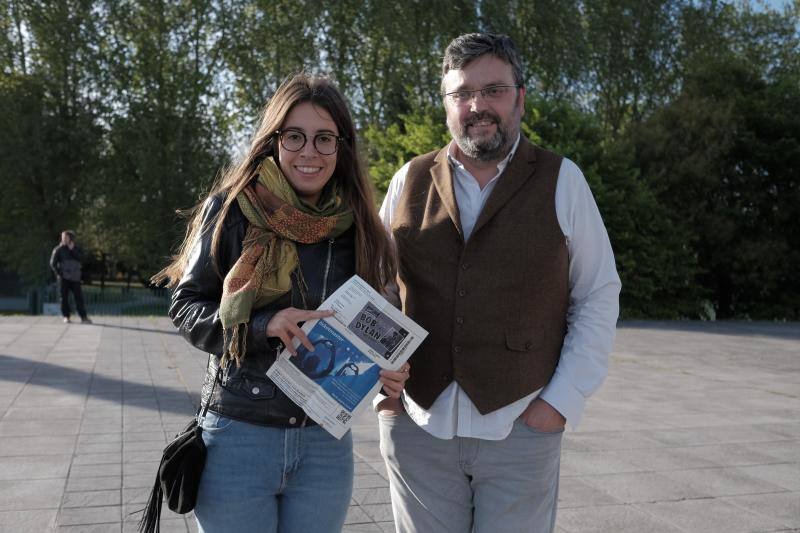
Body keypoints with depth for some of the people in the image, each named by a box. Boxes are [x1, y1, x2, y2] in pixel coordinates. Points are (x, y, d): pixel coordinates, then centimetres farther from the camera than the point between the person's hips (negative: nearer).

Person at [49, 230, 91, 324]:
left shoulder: (76, 249, 11)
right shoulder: (58, 249, 4)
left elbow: (81, 258, -6)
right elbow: (53, 263, 2)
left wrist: (72, 249, -14)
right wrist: (58, 273, -6)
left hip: (75, 278, 1)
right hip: (63, 278, -1)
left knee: (79, 297, -3)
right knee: (64, 297, -1)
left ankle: (83, 317, -1)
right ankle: (65, 316, 8)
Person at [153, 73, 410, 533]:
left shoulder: (358, 227, 1)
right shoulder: (233, 207, -7)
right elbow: (186, 306, -4)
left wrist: (386, 371, -10)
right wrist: (262, 324, -21)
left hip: (326, 443, 3)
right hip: (238, 438, -2)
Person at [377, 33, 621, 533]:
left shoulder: (561, 181, -2)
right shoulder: (409, 181, 4)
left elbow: (598, 296, 0)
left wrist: (564, 399, -6)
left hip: (522, 427, -1)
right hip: (416, 425, 2)